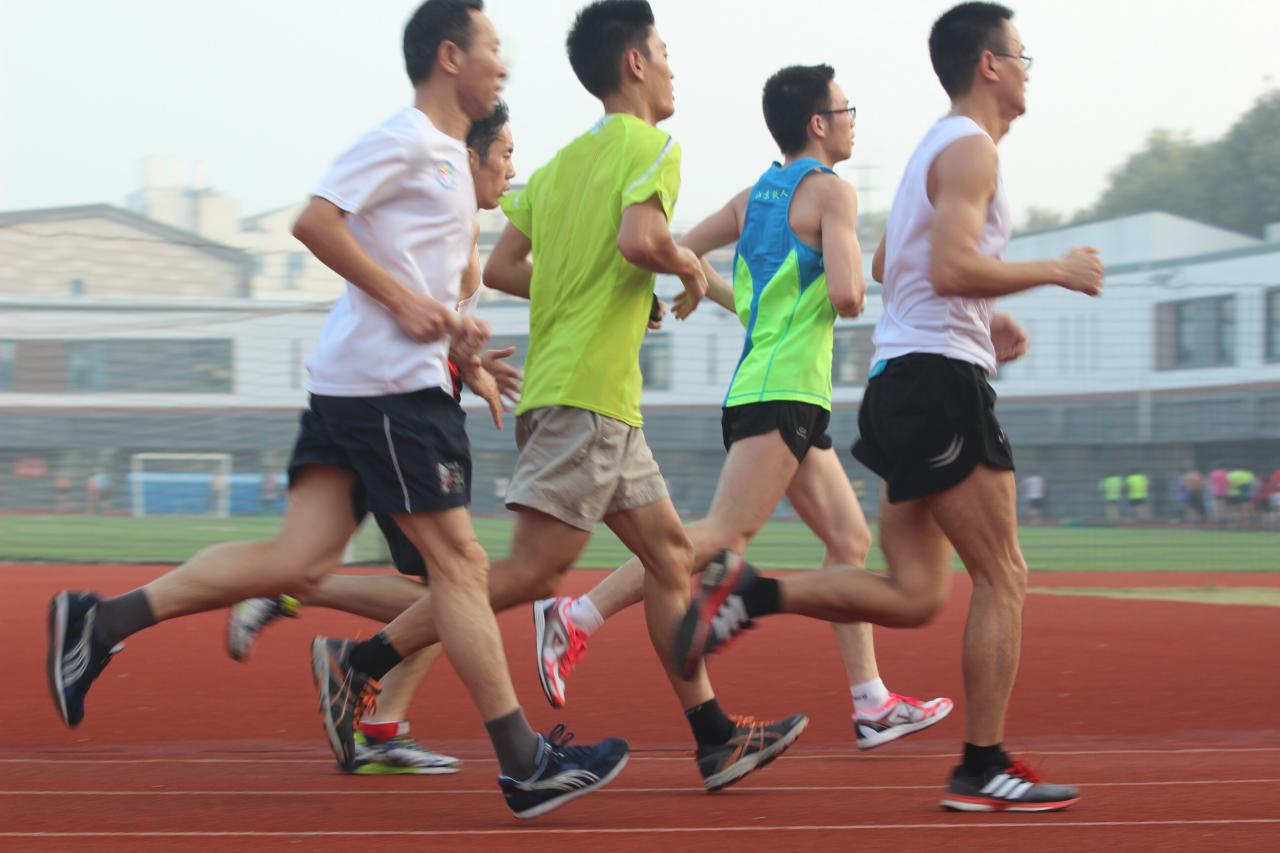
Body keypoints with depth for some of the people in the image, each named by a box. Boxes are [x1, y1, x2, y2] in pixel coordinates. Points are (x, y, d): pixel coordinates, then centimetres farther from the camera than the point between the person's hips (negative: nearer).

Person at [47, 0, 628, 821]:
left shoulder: (446, 157, 21)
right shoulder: (406, 139, -9)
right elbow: (315, 220, -17)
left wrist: (452, 331, 16)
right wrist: (404, 301, -18)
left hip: (350, 384, 10)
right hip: (389, 382, -10)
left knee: (300, 560, 2)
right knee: (458, 562, -6)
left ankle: (100, 621, 1)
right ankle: (525, 766, -2)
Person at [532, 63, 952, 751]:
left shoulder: (755, 195, 17)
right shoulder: (830, 191, -7)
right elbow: (847, 294, -18)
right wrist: (848, 299, 5)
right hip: (783, 392, -10)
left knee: (849, 539, 10)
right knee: (725, 536, -16)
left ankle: (872, 705, 9)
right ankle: (576, 618, -21)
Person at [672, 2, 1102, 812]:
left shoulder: (939, 148, 22)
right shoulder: (970, 149, -9)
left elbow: (890, 265, 32)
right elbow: (952, 267, -22)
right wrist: (1055, 270, -11)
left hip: (902, 381, 10)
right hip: (941, 380, -10)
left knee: (913, 595, 6)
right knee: (1003, 578, -4)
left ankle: (747, 591, -5)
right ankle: (984, 770, -2)